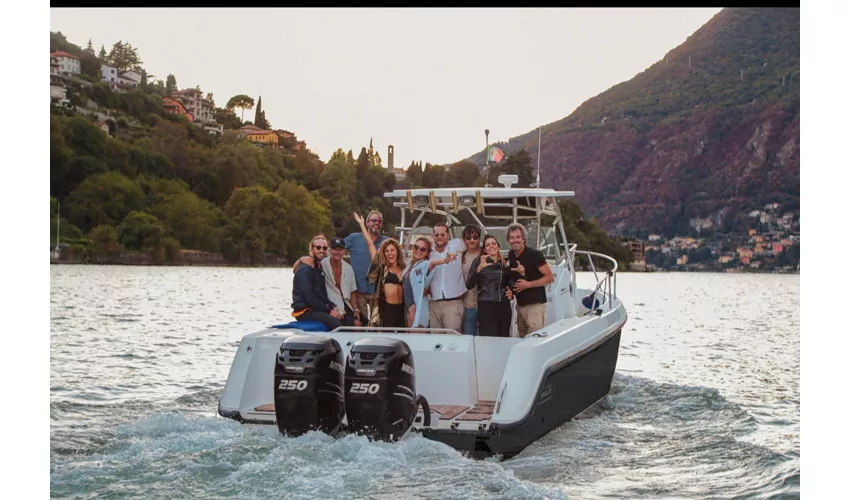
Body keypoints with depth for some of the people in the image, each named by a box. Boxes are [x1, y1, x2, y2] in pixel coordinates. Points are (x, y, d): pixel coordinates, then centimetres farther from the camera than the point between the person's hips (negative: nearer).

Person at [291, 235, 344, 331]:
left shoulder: (319, 268, 20)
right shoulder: (305, 269, -10)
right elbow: (308, 296, -18)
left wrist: (334, 307, 3)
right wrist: (329, 310, -16)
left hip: (316, 309, 9)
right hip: (304, 311, -9)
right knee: (336, 324, -30)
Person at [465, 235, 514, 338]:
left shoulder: (505, 264, 14)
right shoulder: (478, 261, 2)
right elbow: (469, 285, -9)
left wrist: (511, 293, 7)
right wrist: (479, 268, -22)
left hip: (504, 306, 5)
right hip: (486, 306, -4)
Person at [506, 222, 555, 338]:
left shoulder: (534, 255, -11)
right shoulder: (511, 255, 10)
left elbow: (550, 277, -12)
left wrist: (528, 284, -17)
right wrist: (510, 289, 8)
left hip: (535, 304, -7)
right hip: (520, 305, 7)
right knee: (522, 339, 10)